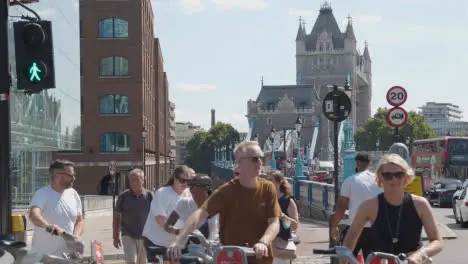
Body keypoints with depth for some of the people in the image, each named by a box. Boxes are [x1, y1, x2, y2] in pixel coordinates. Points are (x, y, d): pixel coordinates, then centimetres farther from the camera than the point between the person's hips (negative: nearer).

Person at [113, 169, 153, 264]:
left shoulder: (149, 196, -3)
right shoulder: (123, 196, -3)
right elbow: (116, 217, 4)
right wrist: (115, 237, 2)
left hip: (144, 237, 1)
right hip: (128, 235, -1)